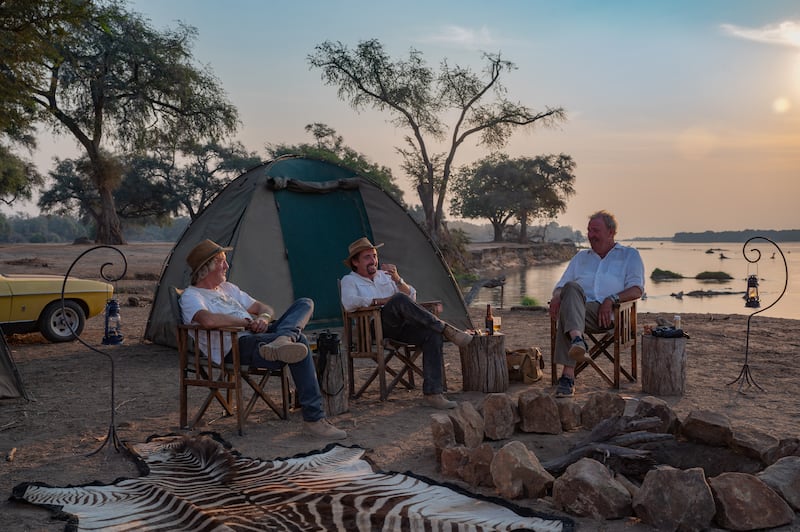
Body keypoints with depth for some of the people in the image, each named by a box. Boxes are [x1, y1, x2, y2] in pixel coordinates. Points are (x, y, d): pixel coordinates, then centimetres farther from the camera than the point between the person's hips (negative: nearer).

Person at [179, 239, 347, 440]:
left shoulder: (228, 288, 29)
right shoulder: (191, 296, 2)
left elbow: (265, 308, 26)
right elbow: (209, 320, -22)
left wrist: (263, 318, -1)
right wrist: (248, 321, -10)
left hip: (262, 337, 9)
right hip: (237, 347, -9)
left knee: (305, 304, -4)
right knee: (299, 340, -30)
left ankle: (281, 341, -39)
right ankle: (313, 419, -31)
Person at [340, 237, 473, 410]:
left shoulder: (385, 275, 27)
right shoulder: (349, 280, 13)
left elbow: (412, 297, 17)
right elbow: (349, 303, -11)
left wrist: (397, 279, -1)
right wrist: (382, 301, -10)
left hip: (401, 325, 5)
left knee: (432, 335, -25)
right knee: (399, 299, -34)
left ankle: (432, 393, -28)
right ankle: (445, 328, -28)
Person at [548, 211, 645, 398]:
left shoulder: (629, 255, 22)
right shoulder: (581, 256, 34)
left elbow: (637, 289, 7)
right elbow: (561, 285, 26)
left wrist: (611, 299, -13)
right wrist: (557, 297, -1)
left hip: (606, 312, -3)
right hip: (576, 306, 3)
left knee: (567, 312, -37)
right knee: (571, 288, -35)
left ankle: (567, 376, -49)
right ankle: (577, 339, -59)